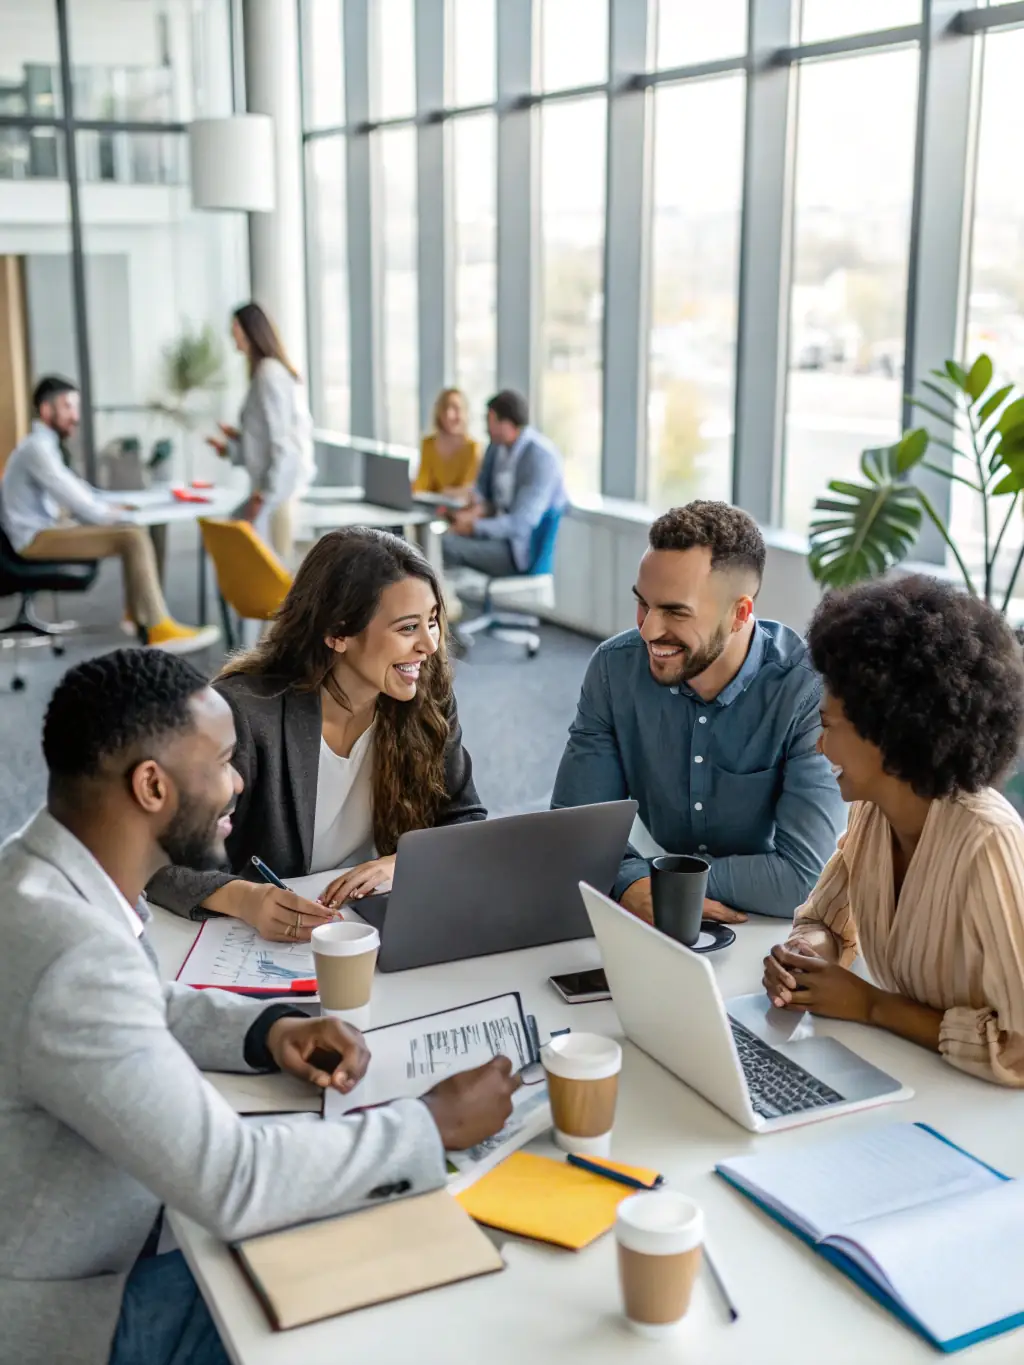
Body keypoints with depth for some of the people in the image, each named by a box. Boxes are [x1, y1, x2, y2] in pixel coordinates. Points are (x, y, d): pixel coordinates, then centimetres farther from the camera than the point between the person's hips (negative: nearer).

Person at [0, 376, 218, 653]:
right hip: (37, 537, -10)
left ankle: (137, 615, 13)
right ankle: (159, 630, -24)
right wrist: (112, 514, -7)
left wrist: (108, 509, 7)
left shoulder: (42, 446, 18)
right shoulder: (37, 447, -16)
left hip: (45, 529, 10)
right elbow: (71, 495, -21)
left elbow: (72, 488, 22)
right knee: (133, 538, -22)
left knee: (134, 532, 10)